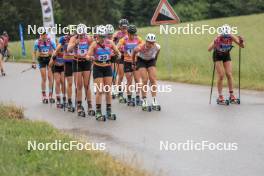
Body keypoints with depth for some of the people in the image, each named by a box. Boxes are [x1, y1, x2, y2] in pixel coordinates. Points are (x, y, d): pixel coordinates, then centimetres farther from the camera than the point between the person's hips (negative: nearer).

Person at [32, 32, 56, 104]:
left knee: (50, 77, -5)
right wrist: (33, 62, -9)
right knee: (44, 78, 0)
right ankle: (44, 96, 9)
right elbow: (34, 52, -3)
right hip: (42, 60, 0)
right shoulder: (37, 42, -12)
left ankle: (50, 96, 1)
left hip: (50, 58, 0)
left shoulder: (50, 41, -13)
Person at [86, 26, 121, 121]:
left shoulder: (110, 43, -3)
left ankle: (109, 112, 11)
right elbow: (88, 55, -14)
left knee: (108, 90, 4)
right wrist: (90, 57, -37)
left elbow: (117, 52, 2)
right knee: (100, 91, -7)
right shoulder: (95, 44, -11)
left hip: (107, 68, 3)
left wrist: (118, 55, -20)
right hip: (98, 68, -3)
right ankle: (98, 112, -1)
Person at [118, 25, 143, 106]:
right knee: (129, 81, 2)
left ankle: (138, 97, 8)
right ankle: (129, 99, 12)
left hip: (136, 61, 1)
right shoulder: (124, 40, -10)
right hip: (127, 62, -1)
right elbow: (117, 48, -15)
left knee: (137, 80, -2)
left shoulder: (138, 39, -5)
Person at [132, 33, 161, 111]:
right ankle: (144, 103, -6)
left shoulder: (157, 47, -26)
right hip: (141, 60, -2)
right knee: (145, 80, -12)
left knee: (153, 80, -10)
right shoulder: (140, 47, -33)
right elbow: (134, 52, -11)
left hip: (151, 61, 2)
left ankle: (154, 102, -8)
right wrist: (133, 63, 2)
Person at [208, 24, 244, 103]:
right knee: (221, 75, -10)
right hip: (217, 56, -3)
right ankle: (220, 96, -4)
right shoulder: (218, 38, -33)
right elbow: (209, 49, -41)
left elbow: (242, 46, -20)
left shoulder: (232, 37, -26)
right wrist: (214, 43, -58)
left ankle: (231, 95, 4)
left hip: (226, 55, 3)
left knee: (229, 74, -4)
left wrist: (241, 41, -40)